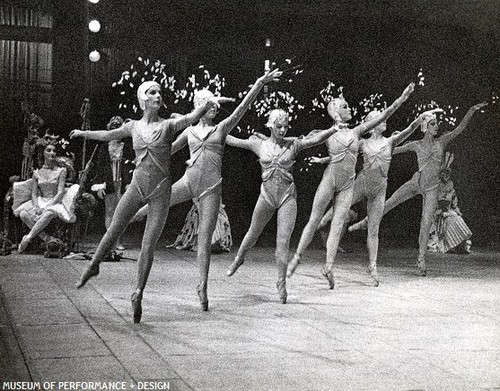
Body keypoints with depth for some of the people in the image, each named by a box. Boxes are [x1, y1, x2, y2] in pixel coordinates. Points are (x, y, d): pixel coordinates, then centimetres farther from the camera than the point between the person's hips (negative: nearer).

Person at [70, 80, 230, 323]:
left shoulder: (168, 125, -4)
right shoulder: (133, 127, 6)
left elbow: (193, 117, -22)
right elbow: (108, 135, 24)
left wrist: (209, 102, -42)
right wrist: (83, 133, 38)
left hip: (160, 190, -2)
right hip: (137, 186, 3)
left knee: (148, 246, -3)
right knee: (113, 232, 8)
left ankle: (138, 294, 9)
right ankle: (93, 266, 34)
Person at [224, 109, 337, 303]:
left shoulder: (293, 144, -1)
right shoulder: (260, 145, 2)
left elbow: (315, 139, -15)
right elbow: (233, 141, 8)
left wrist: (333, 129, -30)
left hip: (288, 196, -1)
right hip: (267, 196, 1)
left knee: (283, 241, -6)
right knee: (253, 233, 19)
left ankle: (281, 283, 3)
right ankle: (239, 258, 48)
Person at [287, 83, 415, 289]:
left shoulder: (356, 132, 9)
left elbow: (382, 116, 5)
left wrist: (401, 99, -1)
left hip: (348, 185, 3)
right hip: (330, 179, -3)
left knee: (337, 226, -2)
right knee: (314, 220, 1)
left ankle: (328, 267, -3)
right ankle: (297, 257, 13)